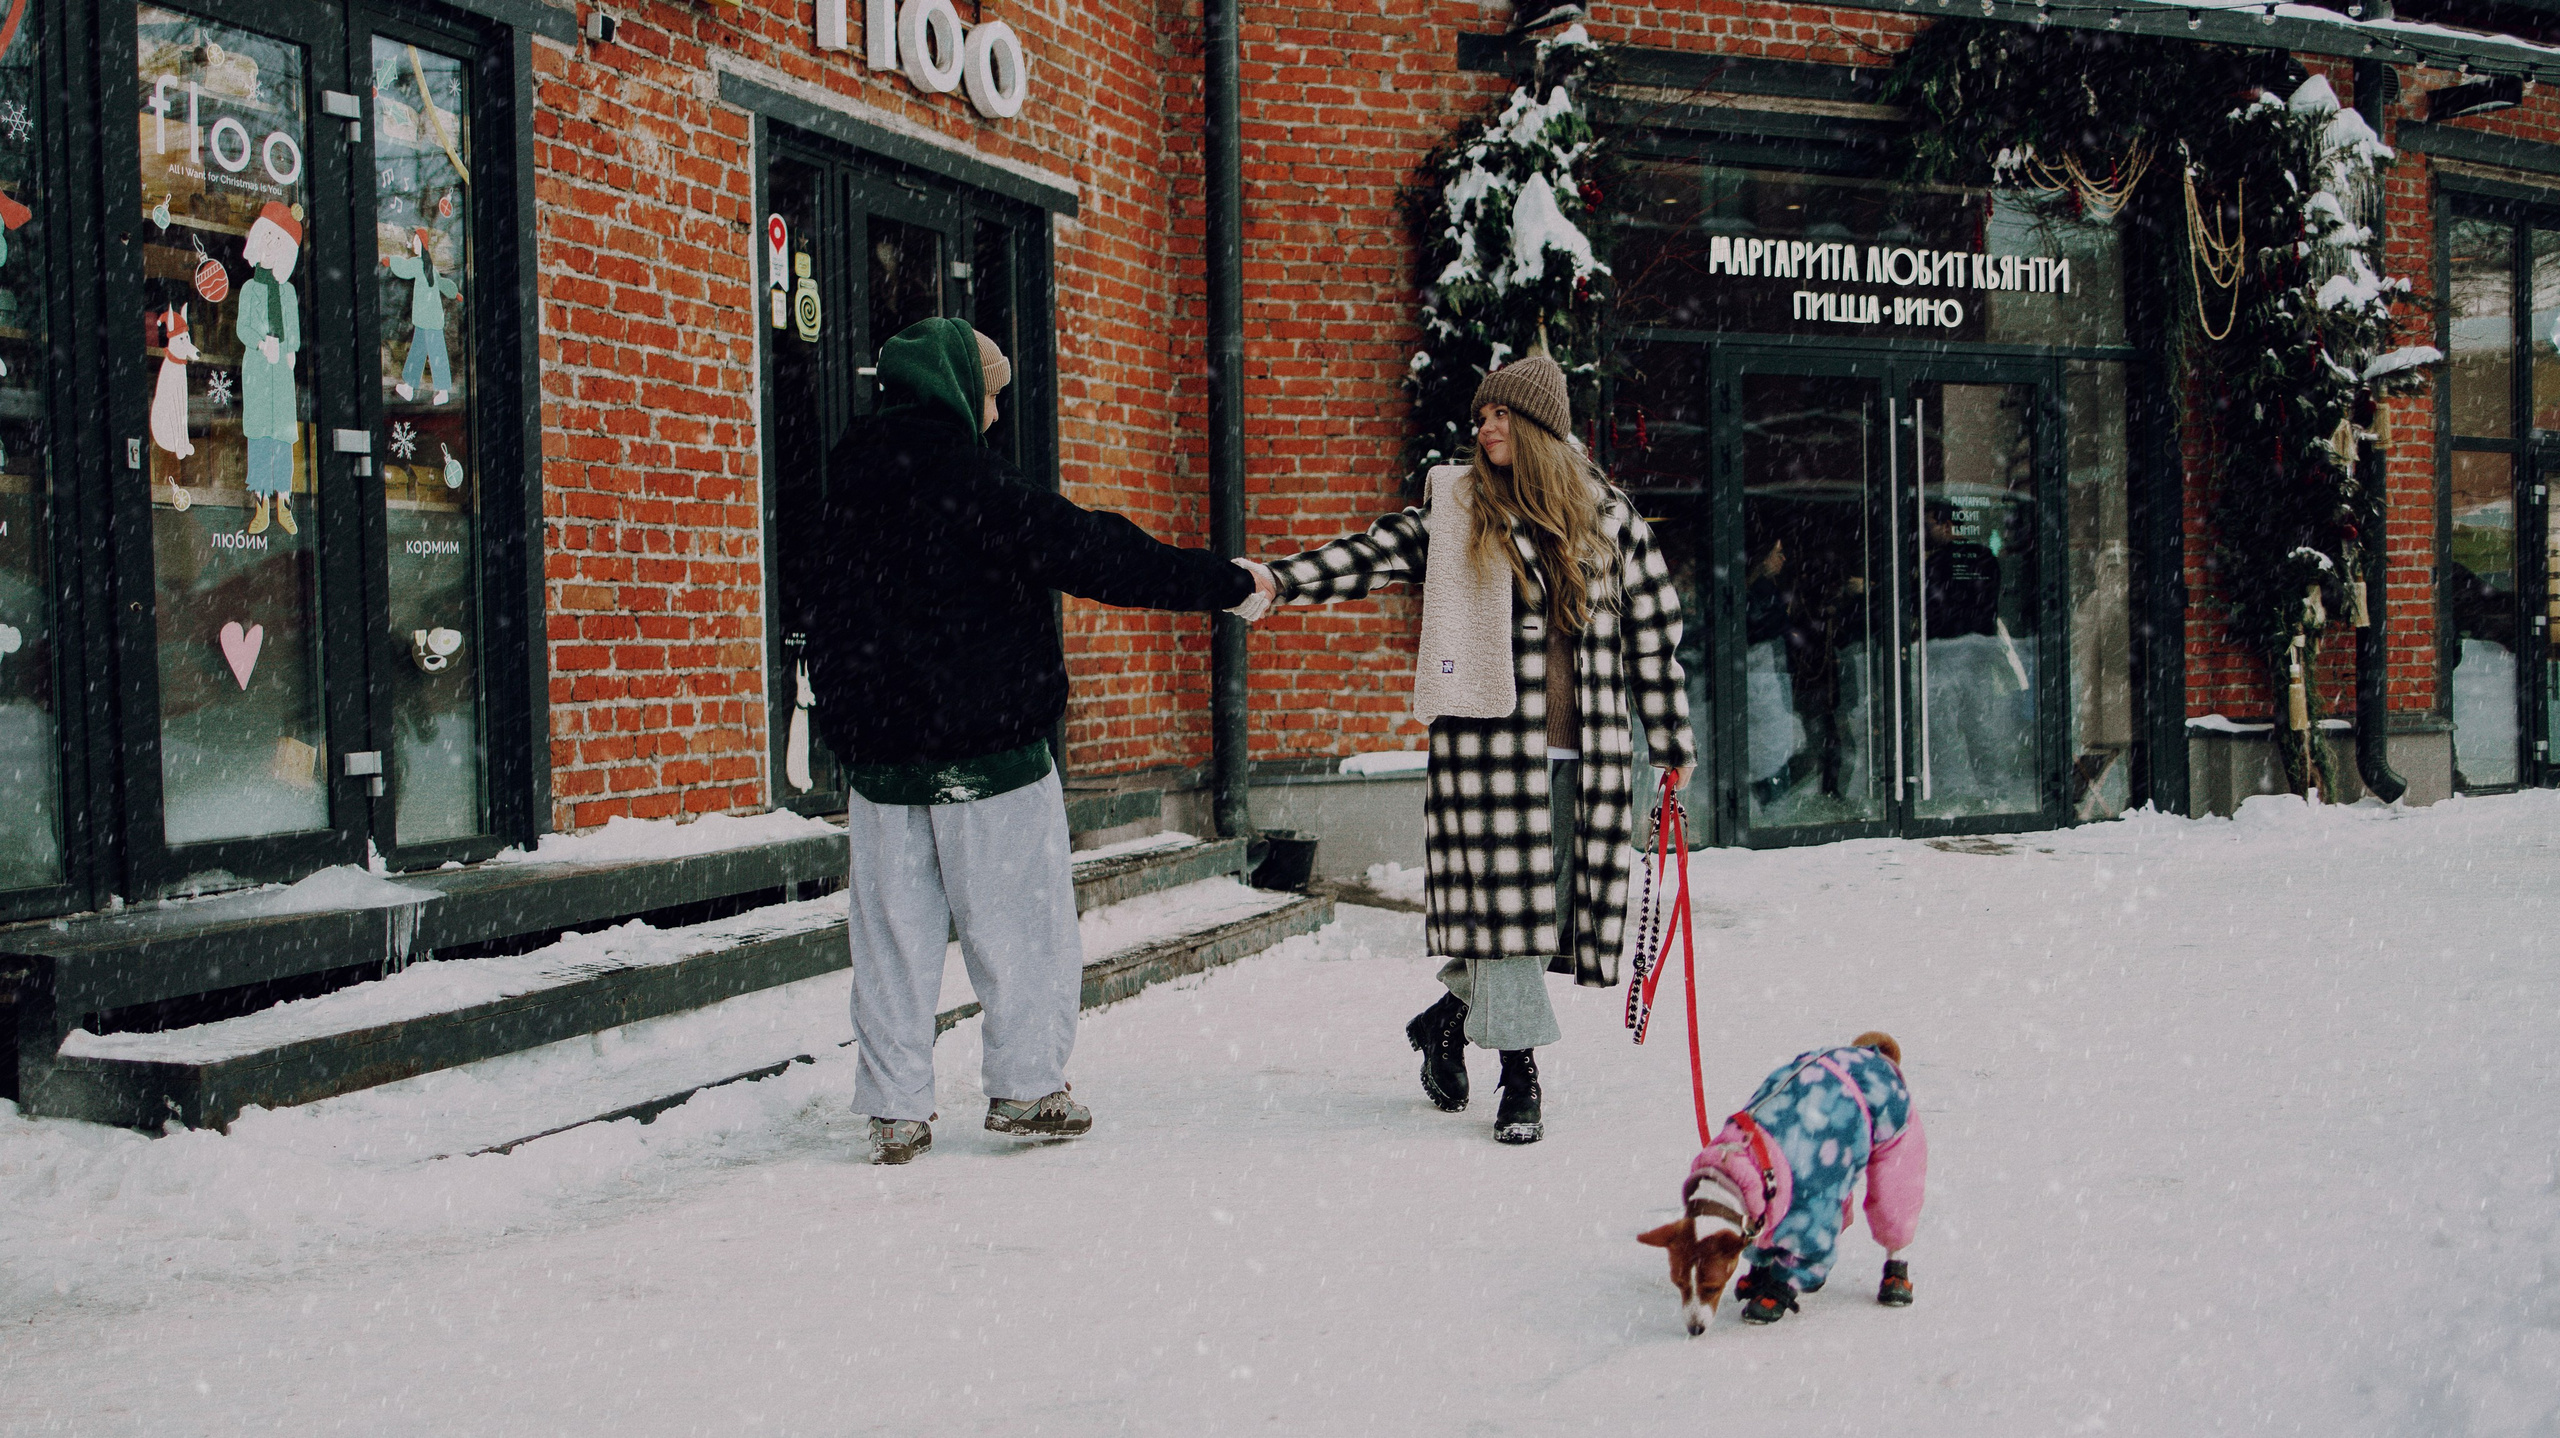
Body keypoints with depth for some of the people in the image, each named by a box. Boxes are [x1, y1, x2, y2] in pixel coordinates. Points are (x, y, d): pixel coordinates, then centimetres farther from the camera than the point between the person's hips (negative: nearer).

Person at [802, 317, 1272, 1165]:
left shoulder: (852, 487, 8)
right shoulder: (967, 485, -14)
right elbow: (1092, 552, -16)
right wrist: (1228, 585, -10)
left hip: (878, 753, 6)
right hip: (986, 747, -6)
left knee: (893, 931, 9)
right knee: (1020, 919, 7)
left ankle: (895, 1111, 11)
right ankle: (1027, 1087, 10)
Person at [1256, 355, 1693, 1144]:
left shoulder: (1608, 519, 10)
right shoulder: (1454, 510, 7)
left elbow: (1652, 633, 13)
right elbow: (1369, 555, -2)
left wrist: (1672, 742, 13)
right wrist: (1275, 578, -17)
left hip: (1580, 750, 2)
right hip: (1488, 744, -2)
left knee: (1551, 900, 2)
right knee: (1501, 899, -6)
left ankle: (1451, 1017, 26)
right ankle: (1518, 1077, 5)